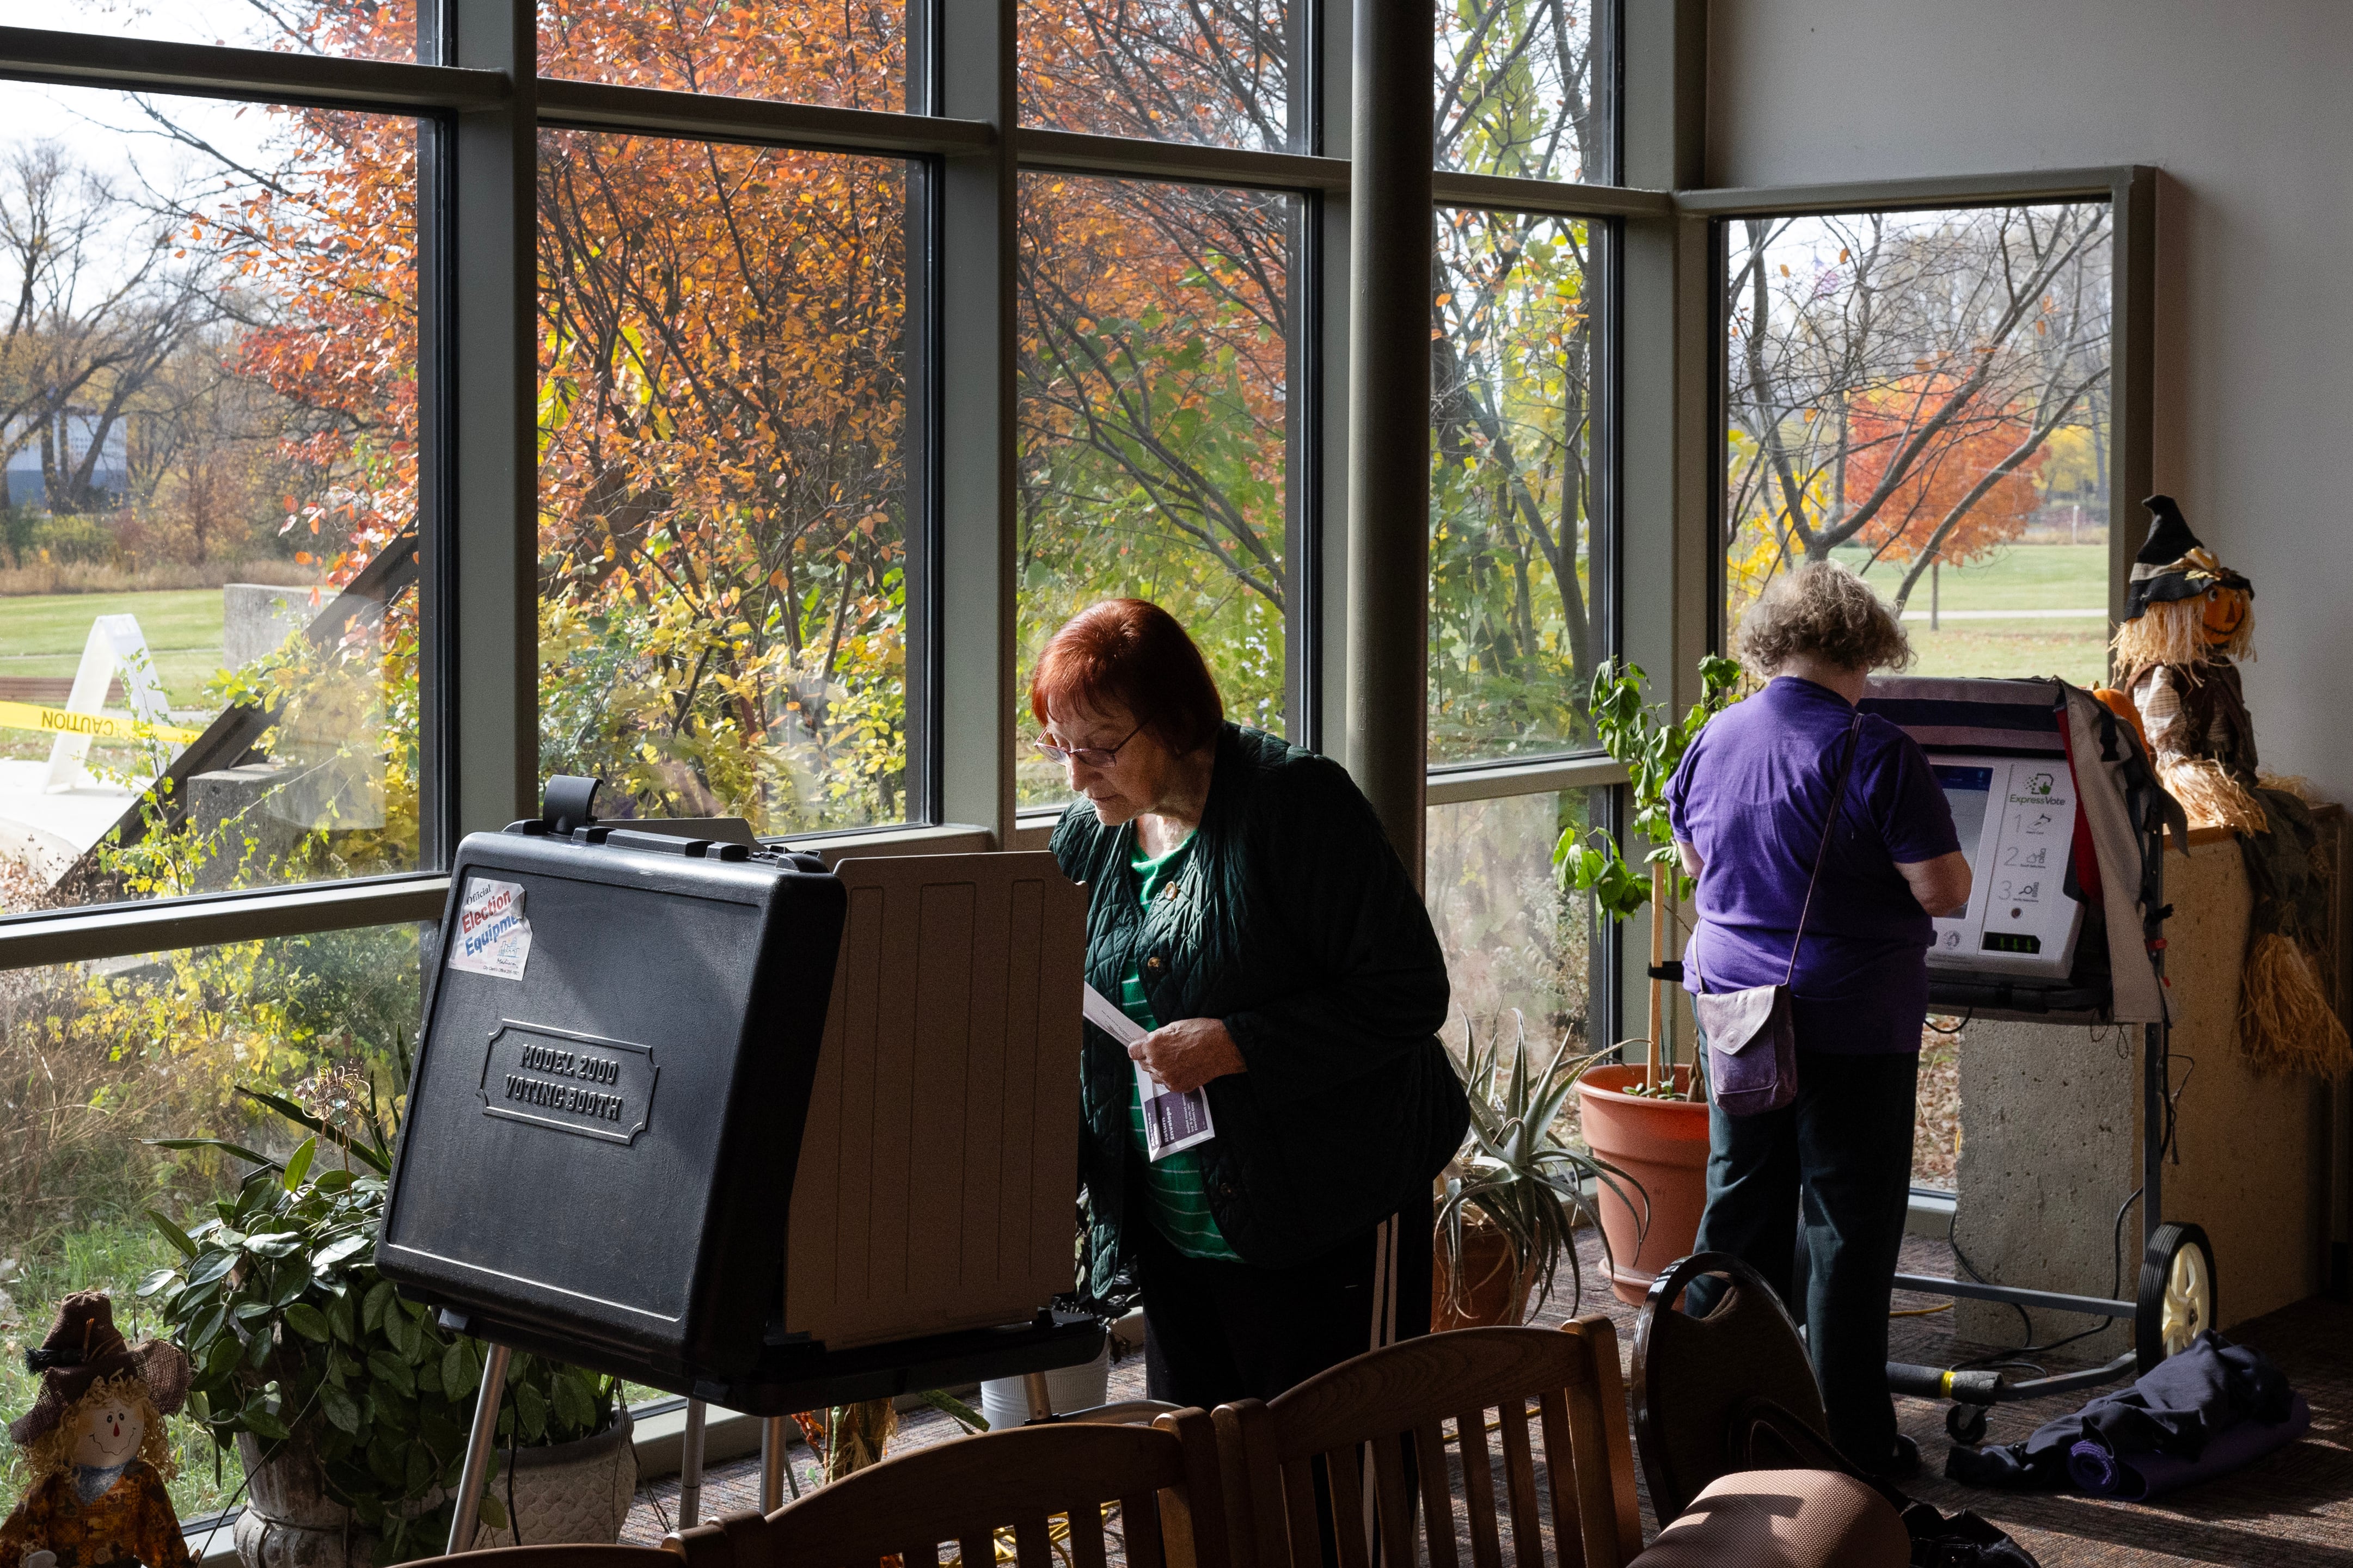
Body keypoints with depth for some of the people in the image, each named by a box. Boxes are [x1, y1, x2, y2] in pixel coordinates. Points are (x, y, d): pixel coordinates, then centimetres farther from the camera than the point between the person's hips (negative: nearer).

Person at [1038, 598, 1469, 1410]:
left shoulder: (1295, 800, -14)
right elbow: (1067, 1023, 17)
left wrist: (1233, 1046, -24)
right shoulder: (1089, 833, 6)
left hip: (1331, 1225, -6)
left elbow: (1408, 994, -18)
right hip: (1174, 1234, 7)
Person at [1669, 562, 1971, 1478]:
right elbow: (1943, 892, -16)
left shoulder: (1714, 741, 2)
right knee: (1848, 1225, 3)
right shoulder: (1876, 755, -16)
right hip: (1852, 1023, -6)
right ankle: (1851, 1439, 9)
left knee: (1740, 1206, 16)